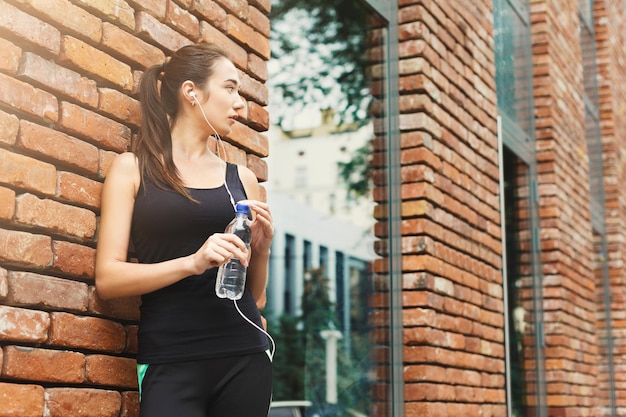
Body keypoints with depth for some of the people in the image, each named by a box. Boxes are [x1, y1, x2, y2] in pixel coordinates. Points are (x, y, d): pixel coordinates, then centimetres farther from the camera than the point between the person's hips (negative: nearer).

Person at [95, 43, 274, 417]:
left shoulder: (242, 179, 11)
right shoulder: (133, 169, 3)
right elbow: (108, 278, -6)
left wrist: (262, 250, -3)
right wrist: (192, 263, -19)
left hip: (244, 358, 4)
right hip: (170, 362, -3)